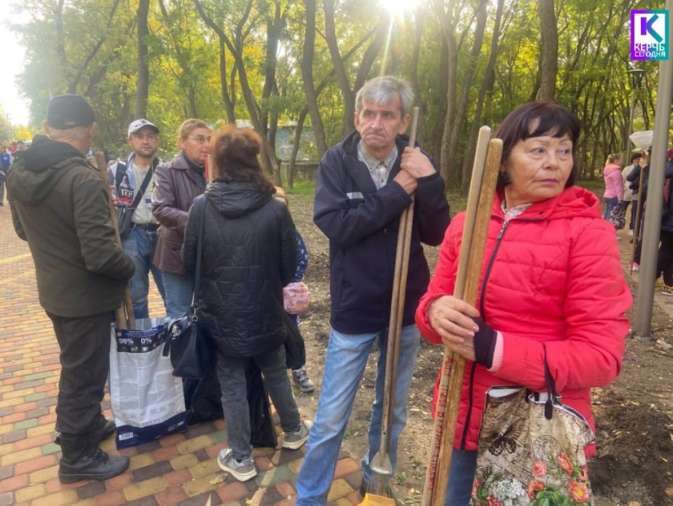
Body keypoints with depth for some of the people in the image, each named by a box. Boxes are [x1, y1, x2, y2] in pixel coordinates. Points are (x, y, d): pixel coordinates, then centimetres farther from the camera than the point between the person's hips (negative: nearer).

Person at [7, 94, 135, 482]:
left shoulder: (19, 171, 0)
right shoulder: (84, 179, -28)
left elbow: (23, 230, 14)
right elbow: (101, 254, -30)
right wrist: (130, 268, -11)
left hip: (54, 289, 8)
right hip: (86, 295, -8)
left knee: (76, 366, 26)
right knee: (85, 374, 9)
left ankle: (86, 425, 47)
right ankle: (78, 457, 27)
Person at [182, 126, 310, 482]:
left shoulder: (201, 207, -13)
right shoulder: (275, 209, -15)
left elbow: (189, 263, -3)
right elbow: (289, 266, -5)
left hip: (220, 314, 0)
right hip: (265, 312, 1)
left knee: (232, 385, 14)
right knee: (275, 374, 22)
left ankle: (241, 458, 26)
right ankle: (293, 431, 42)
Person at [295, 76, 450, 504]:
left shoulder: (414, 163, -2)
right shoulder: (337, 161, -7)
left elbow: (438, 235, -7)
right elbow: (335, 225, -21)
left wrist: (429, 182, -21)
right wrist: (397, 192, -22)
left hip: (406, 308, 3)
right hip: (354, 310, -3)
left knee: (393, 411, 20)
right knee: (331, 419, 7)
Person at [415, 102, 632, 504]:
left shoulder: (589, 233, -13)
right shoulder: (465, 224, 0)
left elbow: (601, 357, -16)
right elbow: (434, 300, 5)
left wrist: (492, 347, -27)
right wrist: (437, 312, -20)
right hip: (465, 418, 4)